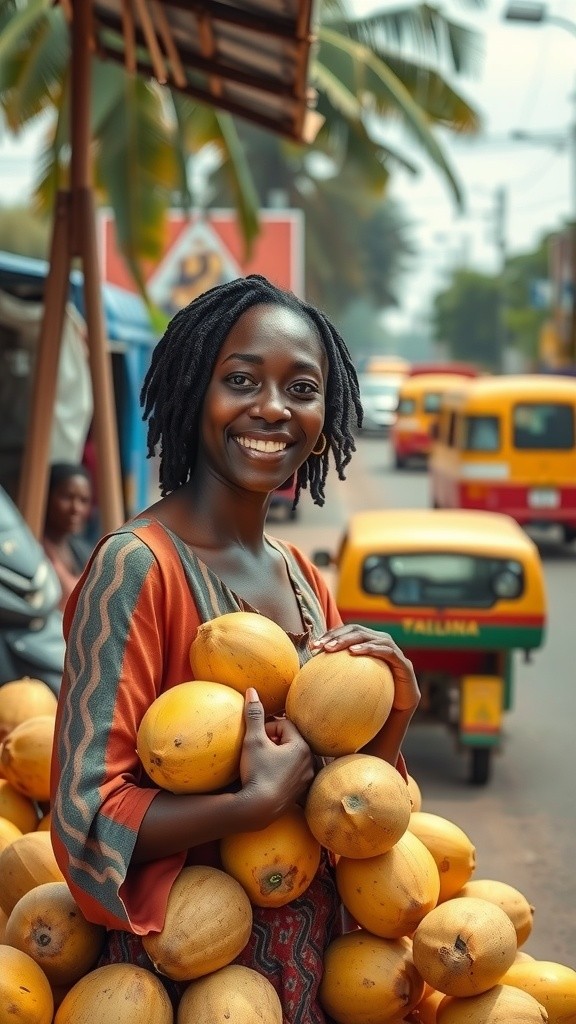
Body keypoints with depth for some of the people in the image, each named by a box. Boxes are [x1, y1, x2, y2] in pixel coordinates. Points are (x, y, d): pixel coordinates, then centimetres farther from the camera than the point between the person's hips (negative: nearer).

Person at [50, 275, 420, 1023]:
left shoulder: (306, 579, 4)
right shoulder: (137, 566, -18)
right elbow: (87, 820, -21)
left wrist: (396, 713, -6)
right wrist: (263, 800, -25)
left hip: (313, 961, 7)